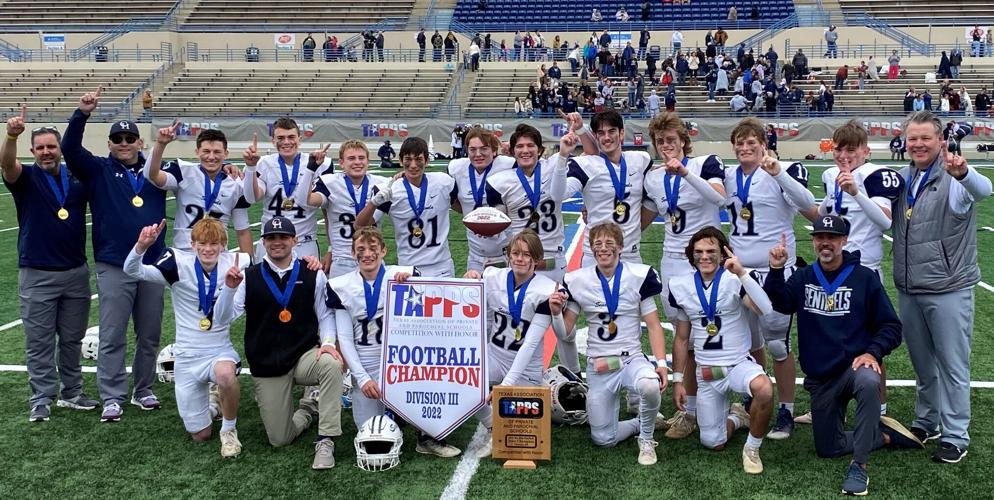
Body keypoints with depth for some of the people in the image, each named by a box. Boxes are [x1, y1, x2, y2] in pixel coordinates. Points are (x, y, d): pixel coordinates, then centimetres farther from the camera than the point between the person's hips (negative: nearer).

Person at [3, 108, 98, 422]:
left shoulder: (78, 176, 6)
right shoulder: (26, 178, -3)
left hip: (76, 272, 3)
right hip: (37, 275, -3)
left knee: (72, 339, 13)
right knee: (39, 342, 2)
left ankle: (71, 393, 25)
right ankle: (42, 399, 10)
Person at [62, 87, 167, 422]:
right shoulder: (98, 171, 3)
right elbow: (70, 149, -10)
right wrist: (82, 114, -25)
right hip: (113, 267, -2)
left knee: (150, 335, 11)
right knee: (112, 337, 0)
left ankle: (143, 390, 25)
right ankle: (112, 398, 8)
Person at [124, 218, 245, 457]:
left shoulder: (231, 264, -8)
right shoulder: (180, 263, -12)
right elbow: (132, 270, -22)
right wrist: (141, 246, -43)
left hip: (220, 350, 0)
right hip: (187, 356, 1)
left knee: (225, 374, -39)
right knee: (200, 435, 7)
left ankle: (229, 429, -10)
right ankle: (211, 402, 43)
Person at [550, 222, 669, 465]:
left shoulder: (638, 276, -5)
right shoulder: (578, 281, -1)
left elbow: (653, 326, -3)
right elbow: (564, 332, 4)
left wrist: (661, 362, -15)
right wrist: (556, 313, -17)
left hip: (632, 359, -2)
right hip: (598, 367, 2)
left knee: (650, 385, -37)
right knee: (603, 439, 0)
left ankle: (646, 439, -6)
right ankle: (642, 423, 32)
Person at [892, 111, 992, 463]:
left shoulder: (954, 179, -11)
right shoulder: (902, 179, 7)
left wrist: (963, 173, -56)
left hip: (948, 289, -6)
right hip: (908, 289, 6)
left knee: (952, 365, 3)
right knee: (922, 363, 18)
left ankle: (955, 436, 13)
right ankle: (926, 423, 33)